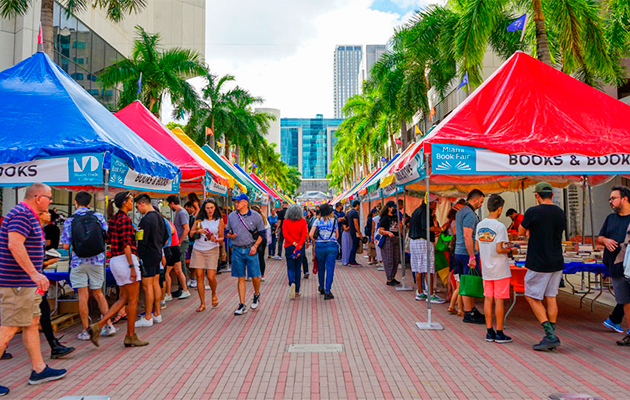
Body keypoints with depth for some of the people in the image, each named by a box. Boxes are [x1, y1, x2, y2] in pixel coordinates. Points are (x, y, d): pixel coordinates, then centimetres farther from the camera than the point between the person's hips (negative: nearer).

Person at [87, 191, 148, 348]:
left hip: (115, 260, 9)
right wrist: (132, 267, -20)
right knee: (132, 300, 1)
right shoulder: (125, 219, -14)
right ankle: (131, 337, 9)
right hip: (125, 259, -9)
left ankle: (98, 325, 5)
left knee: (124, 298, 14)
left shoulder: (113, 219, 14)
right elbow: (126, 244, -19)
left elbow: (109, 241, 19)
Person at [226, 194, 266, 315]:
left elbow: (261, 233, 4)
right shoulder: (231, 216, 7)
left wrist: (255, 246, -8)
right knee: (240, 278, 4)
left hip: (251, 250, -2)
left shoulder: (255, 216, 0)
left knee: (255, 276, 1)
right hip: (237, 250, 2)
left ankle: (256, 296, 31)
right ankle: (242, 305, 9)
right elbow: (228, 231, 17)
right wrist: (229, 235, -8)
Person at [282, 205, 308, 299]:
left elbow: (285, 234, -11)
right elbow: (304, 234, -10)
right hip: (300, 247, 1)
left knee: (290, 267, 3)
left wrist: (294, 243, -12)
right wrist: (299, 245, -15)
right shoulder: (303, 221, 0)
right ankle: (297, 290, 15)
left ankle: (292, 283, -27)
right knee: (298, 268, 12)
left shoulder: (286, 221, 0)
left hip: (289, 246, -1)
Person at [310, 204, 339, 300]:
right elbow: (337, 235, 6)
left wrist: (316, 241, 8)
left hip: (319, 246, 1)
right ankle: (327, 292, -6)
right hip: (332, 246, -1)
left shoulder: (317, 220, 0)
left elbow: (311, 234, -8)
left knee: (321, 268, 18)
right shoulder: (334, 220, 2)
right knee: (330, 269, -1)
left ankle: (321, 288, 34)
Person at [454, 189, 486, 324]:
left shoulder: (460, 211, 16)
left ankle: (473, 309, 24)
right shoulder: (470, 214, -16)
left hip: (459, 251, 10)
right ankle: (468, 314, 3)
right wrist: (472, 257, -22)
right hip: (467, 253, -10)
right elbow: (467, 236, -23)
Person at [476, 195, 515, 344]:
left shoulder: (480, 225, 4)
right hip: (500, 270, -6)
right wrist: (510, 250, 0)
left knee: (488, 299, 9)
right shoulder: (500, 226, -16)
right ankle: (499, 333, 9)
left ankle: (489, 332, 15)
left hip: (486, 269, 6)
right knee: (499, 300, 1)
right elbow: (499, 249, -21)